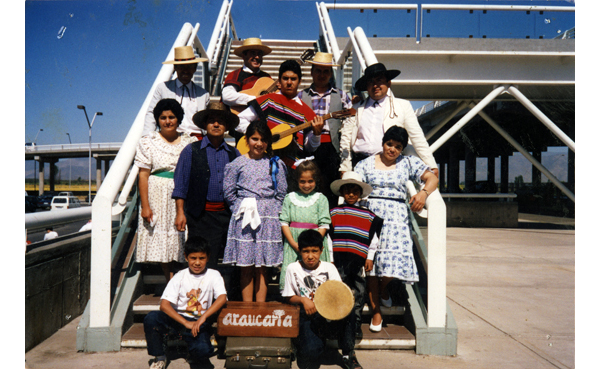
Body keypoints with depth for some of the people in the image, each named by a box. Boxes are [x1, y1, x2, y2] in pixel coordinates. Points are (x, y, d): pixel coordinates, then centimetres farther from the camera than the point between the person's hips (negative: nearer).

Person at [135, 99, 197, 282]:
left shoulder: (190, 141, 8)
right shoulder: (148, 142, 4)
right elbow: (143, 175, -1)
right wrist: (145, 205, -8)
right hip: (159, 198, -1)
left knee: (185, 244, -1)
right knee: (163, 244, 0)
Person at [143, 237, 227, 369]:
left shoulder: (213, 275, -2)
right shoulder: (180, 276, -2)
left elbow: (222, 298, -19)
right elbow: (164, 304, -12)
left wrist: (202, 318, -29)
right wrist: (186, 323, -21)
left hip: (200, 323, -2)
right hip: (178, 319, 2)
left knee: (203, 350, -30)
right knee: (151, 318, -25)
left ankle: (195, 358, 11)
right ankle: (160, 357, -1)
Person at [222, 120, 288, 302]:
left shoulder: (276, 164, 8)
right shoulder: (237, 163, 5)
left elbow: (281, 192, 10)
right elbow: (229, 191, 7)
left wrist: (271, 210, 3)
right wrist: (241, 208, 2)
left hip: (268, 218, 1)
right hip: (244, 219, 0)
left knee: (262, 267, 4)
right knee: (246, 266, 2)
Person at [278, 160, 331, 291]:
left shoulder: (321, 199, 7)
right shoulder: (289, 198, 10)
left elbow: (324, 225, 1)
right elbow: (284, 222, 4)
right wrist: (294, 244, -7)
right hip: (293, 242, 1)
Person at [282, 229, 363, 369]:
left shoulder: (329, 268, 3)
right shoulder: (293, 269, 1)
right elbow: (288, 297, 6)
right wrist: (303, 300, -14)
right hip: (306, 316, -1)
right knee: (310, 352, -28)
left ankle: (348, 355, -13)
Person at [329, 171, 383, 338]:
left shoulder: (368, 216, 8)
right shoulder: (334, 213, 7)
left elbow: (373, 238, 10)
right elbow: (328, 236, 6)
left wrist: (370, 258, 4)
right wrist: (329, 257, 2)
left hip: (358, 259, 1)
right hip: (339, 258, -1)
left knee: (359, 293, 4)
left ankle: (356, 325, 14)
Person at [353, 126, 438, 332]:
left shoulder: (408, 163, 12)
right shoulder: (366, 163, 12)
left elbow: (432, 178, 5)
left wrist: (424, 193, -16)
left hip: (396, 217, 0)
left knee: (394, 259, -15)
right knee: (371, 261, -5)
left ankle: (383, 289, 22)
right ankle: (376, 312, 8)